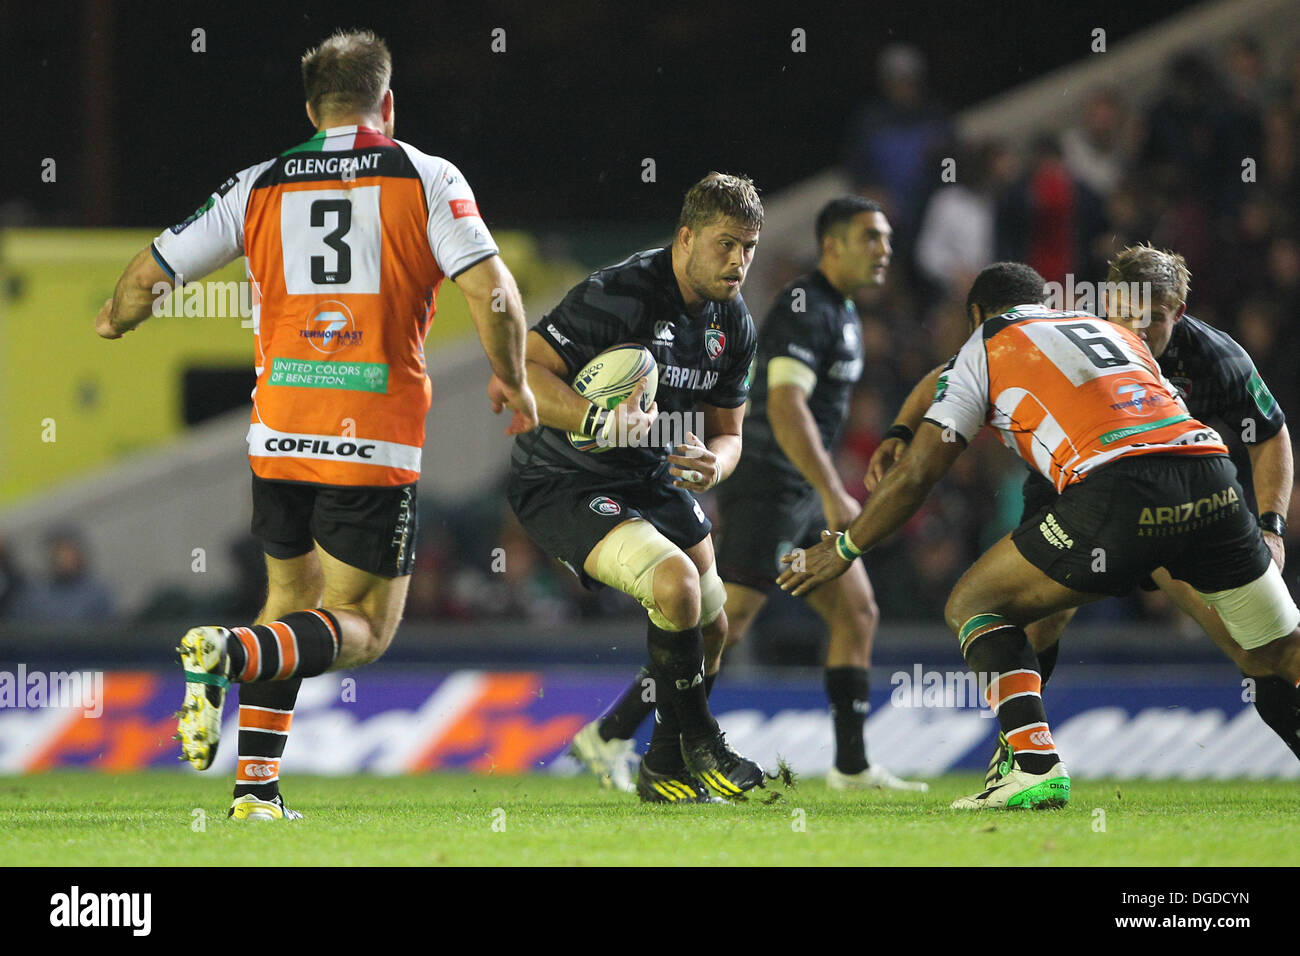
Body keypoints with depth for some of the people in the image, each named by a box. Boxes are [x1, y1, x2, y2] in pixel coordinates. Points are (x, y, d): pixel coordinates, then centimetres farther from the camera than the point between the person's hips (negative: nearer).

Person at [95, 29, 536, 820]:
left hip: (278, 435, 4)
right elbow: (492, 291, -10)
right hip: (375, 443, -4)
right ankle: (231, 653, -24)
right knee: (363, 627, 4)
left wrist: (115, 321, 34)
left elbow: (150, 274, 11)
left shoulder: (261, 185, 8)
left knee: (292, 599, 23)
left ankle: (256, 786, 13)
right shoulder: (427, 178, 0)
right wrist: (512, 380, 7)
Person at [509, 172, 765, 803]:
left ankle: (664, 768, 33)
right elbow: (517, 374, -28)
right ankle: (698, 744, -10)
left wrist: (712, 463, -15)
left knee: (712, 631, 10)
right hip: (563, 483, -9)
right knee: (676, 580, -29)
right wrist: (599, 419, -42)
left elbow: (726, 431, 10)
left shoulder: (733, 324, 1)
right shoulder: (614, 295, -24)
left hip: (653, 477, 9)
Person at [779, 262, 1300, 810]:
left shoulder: (984, 349, 20)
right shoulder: (1114, 331, 34)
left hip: (1117, 488, -5)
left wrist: (844, 549, 30)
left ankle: (1036, 767, -4)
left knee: (972, 606, 12)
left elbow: (915, 474, 17)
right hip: (1215, 487, 5)